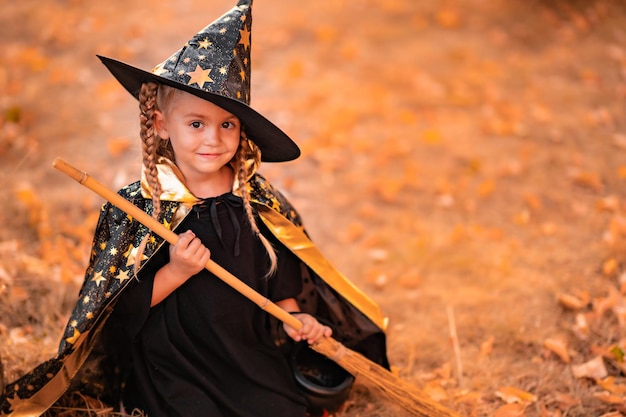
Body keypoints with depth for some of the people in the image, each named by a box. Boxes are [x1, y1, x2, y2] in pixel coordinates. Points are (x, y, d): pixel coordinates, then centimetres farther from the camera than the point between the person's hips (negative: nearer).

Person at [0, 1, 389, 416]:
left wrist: (293, 317, -1)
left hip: (255, 356, 3)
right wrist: (175, 273, -24)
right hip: (173, 369, -3)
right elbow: (119, 309, -12)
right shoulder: (135, 208, -11)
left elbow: (280, 274, 13)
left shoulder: (261, 202, -2)